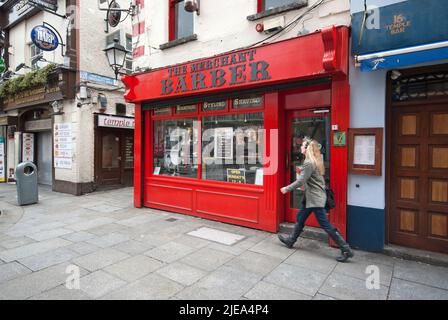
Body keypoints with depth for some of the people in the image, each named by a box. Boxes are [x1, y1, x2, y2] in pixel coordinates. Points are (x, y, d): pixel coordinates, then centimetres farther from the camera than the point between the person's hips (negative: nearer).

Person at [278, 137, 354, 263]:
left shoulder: (309, 163, -21)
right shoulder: (315, 161, 8)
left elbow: (301, 181, -21)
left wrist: (287, 189, -12)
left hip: (315, 198, -10)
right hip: (312, 197, 10)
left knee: (325, 225, -2)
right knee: (300, 218, 19)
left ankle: (346, 250, 8)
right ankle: (291, 240, 33)